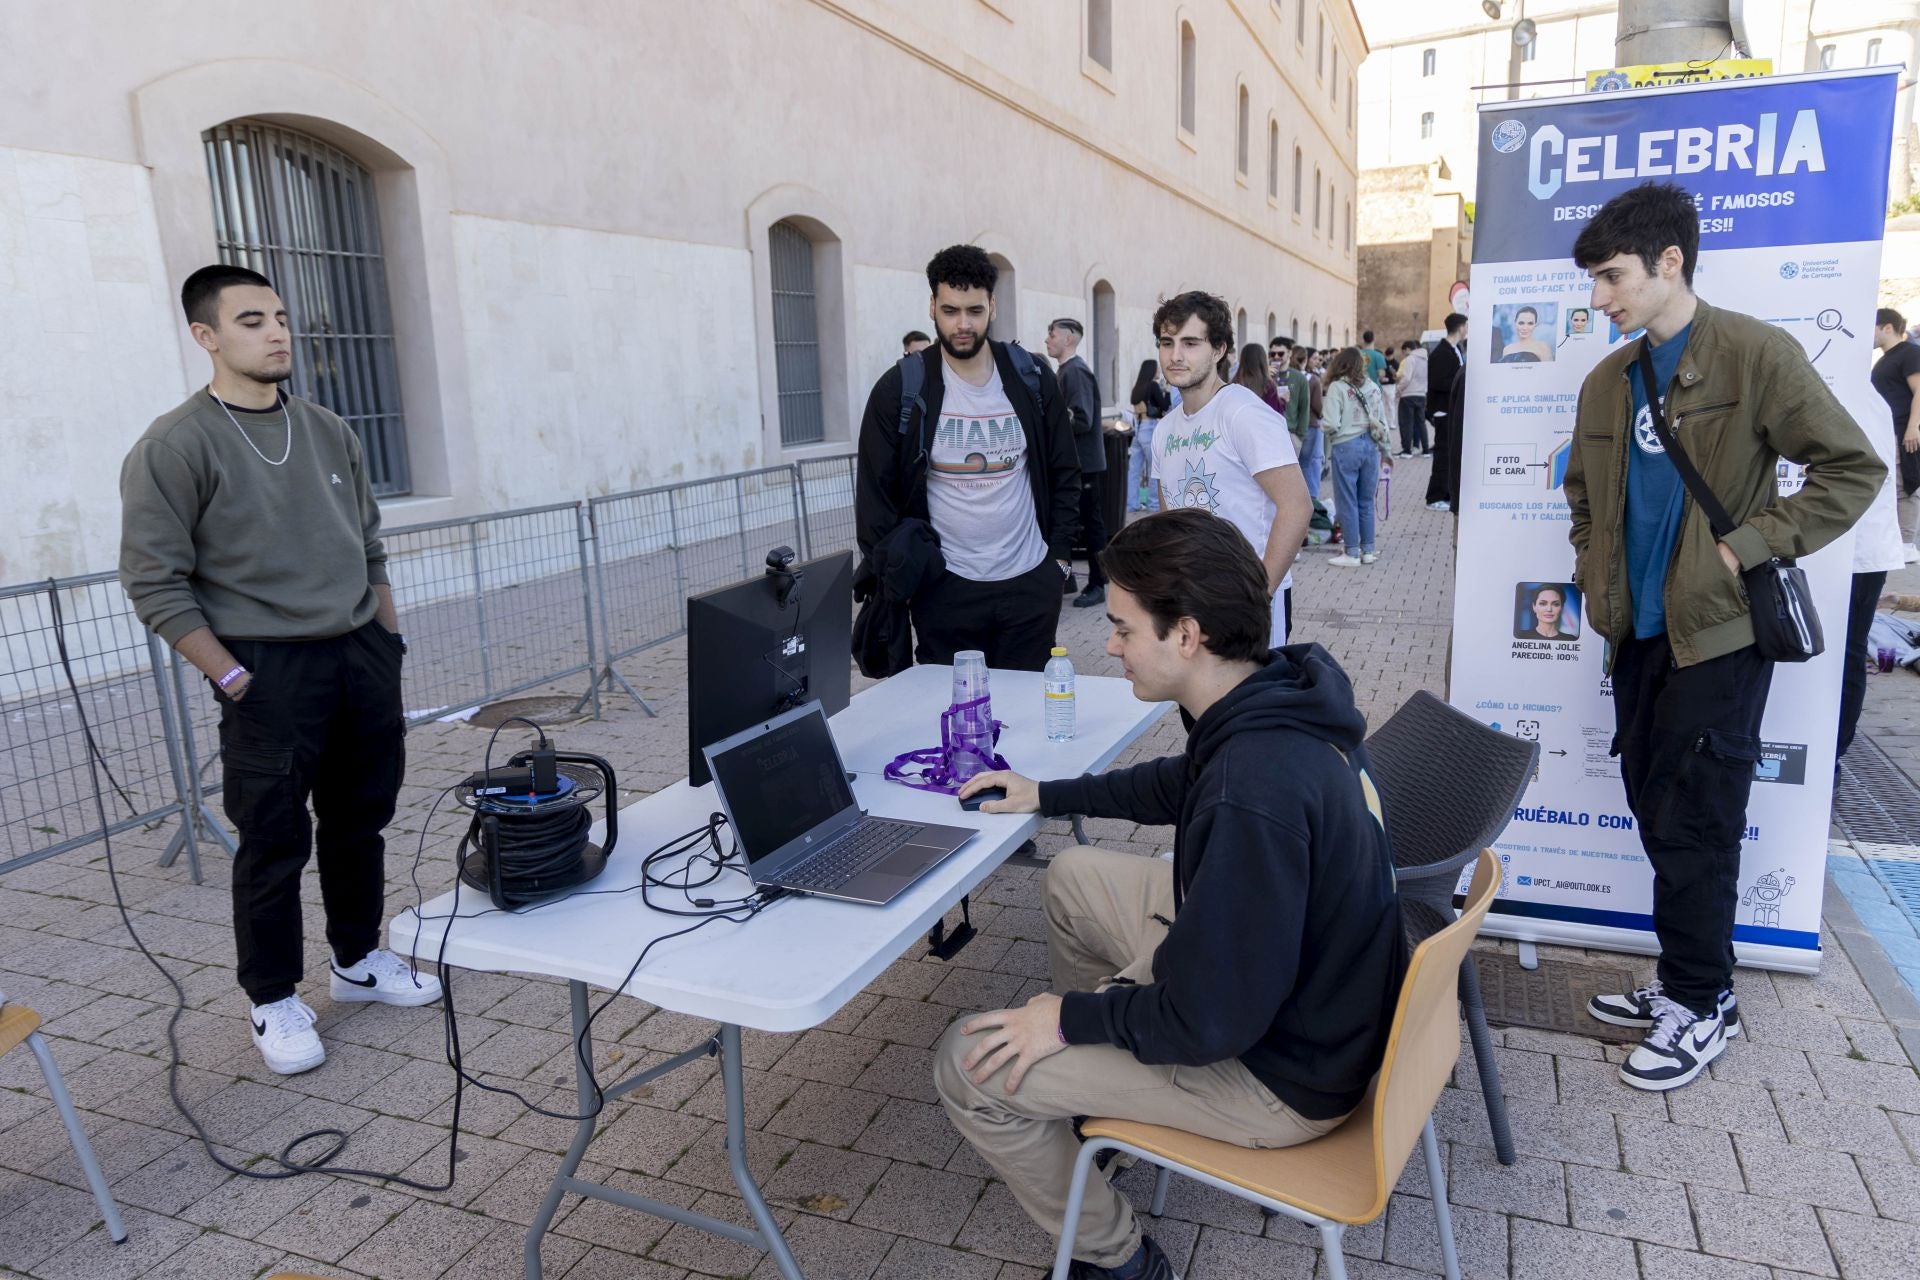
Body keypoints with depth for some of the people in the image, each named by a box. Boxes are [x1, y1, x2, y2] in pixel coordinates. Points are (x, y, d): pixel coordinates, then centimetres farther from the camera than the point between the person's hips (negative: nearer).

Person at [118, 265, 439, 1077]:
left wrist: (387, 643, 10)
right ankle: (274, 1002, 21)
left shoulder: (328, 432, 9)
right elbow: (155, 584, -10)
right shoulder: (175, 447, -8)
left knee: (360, 822, 14)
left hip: (363, 659, 5)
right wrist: (235, 681, -13)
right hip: (271, 674, -5)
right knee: (276, 846, 4)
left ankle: (358, 961, 32)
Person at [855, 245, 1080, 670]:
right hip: (943, 587, -1)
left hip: (1030, 583, 2)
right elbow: (877, 493, -1)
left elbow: (1064, 473, 9)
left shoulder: (1032, 379, 1)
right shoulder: (899, 389, -5)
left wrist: (1061, 555, 3)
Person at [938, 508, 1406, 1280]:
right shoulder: (1284, 693, -6)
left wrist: (1072, 1017, -15)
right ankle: (1104, 1088, 37)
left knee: (969, 1066, -8)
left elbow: (1212, 1020, -30)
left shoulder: (1253, 794, -36)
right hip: (1319, 1001, 9)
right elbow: (1180, 784, 16)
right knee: (1075, 878, 20)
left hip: (1281, 1073, -9)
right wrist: (1048, 797, 16)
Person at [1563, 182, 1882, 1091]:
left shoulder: (1757, 356, -10)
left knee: (1692, 826, -1)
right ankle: (1685, 982, 28)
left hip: (1716, 633, -6)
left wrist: (1748, 546, -15)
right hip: (1639, 631, 6)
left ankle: (1701, 1003, 16)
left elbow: (1854, 471, -9)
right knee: (1657, 815, 13)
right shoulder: (1608, 381, 8)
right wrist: (1594, 575, 10)